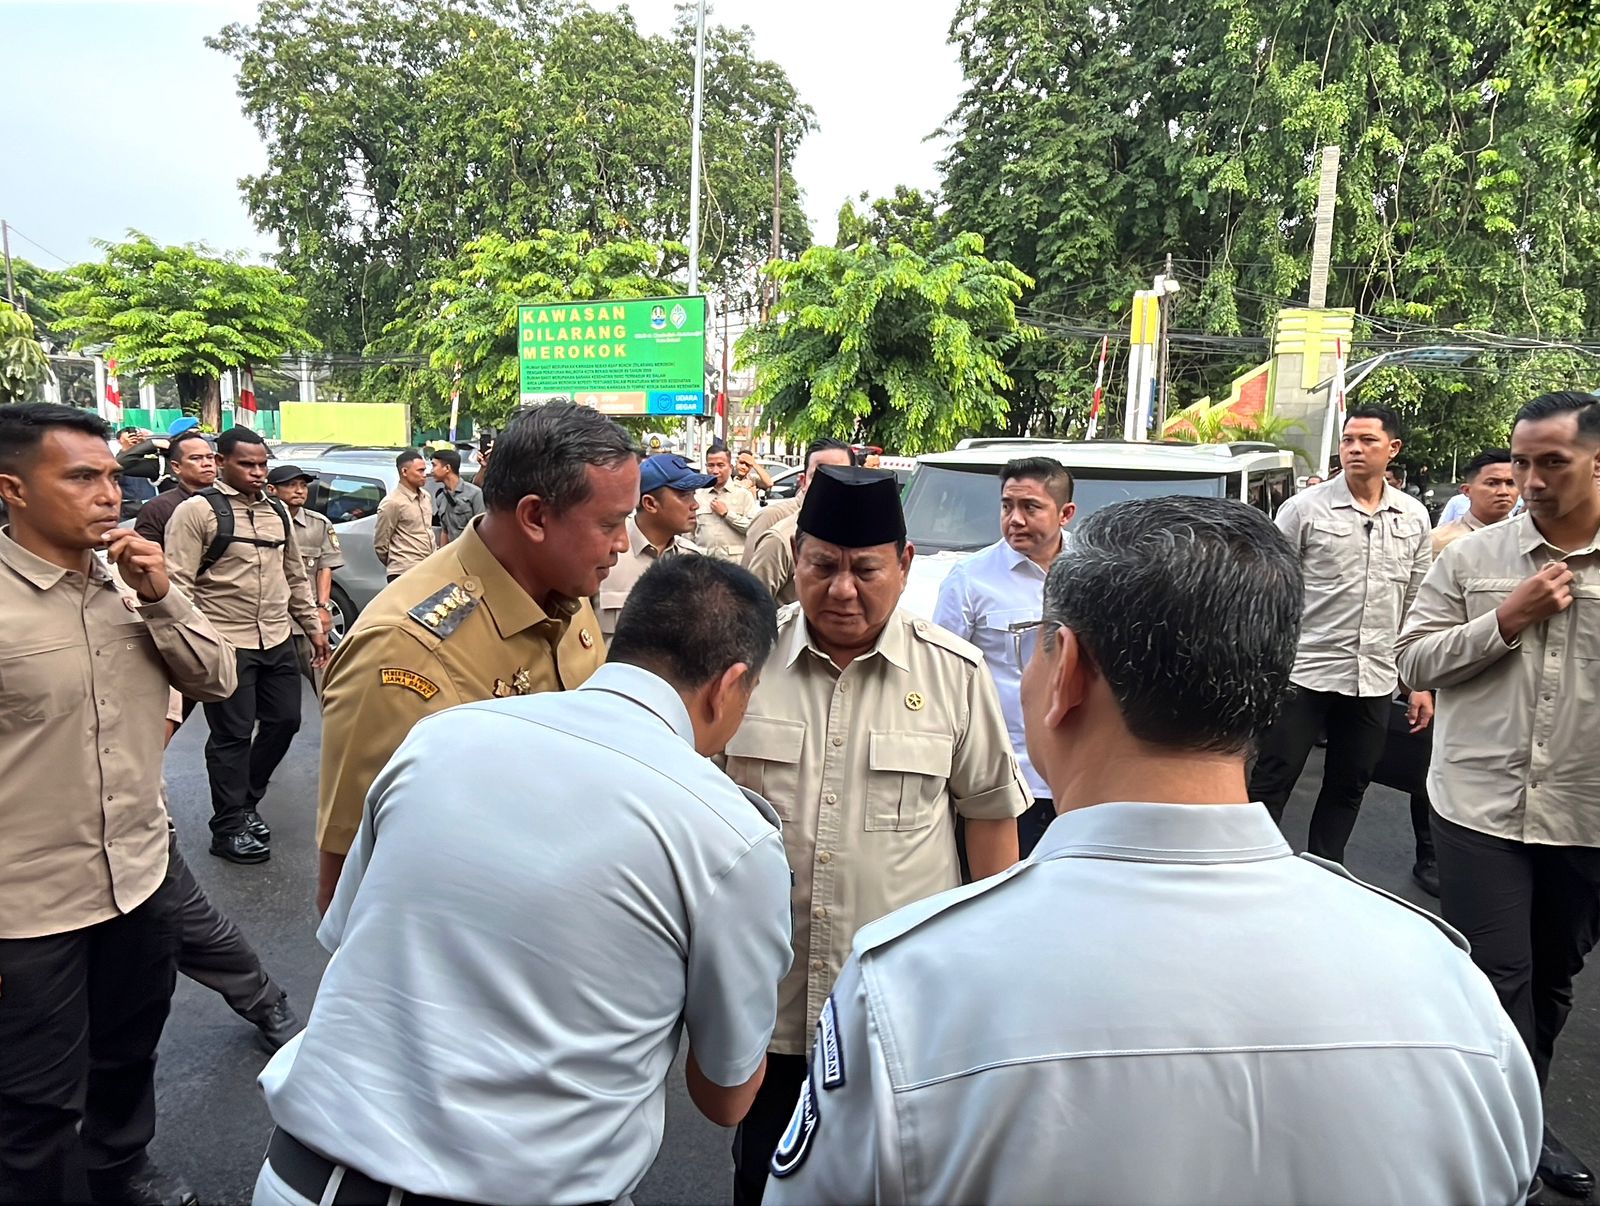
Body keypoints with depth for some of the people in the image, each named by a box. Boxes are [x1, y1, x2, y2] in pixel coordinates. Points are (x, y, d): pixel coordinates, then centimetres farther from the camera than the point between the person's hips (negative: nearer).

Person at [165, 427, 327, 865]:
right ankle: (229, 828, 15)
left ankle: (246, 801, 33)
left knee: (284, 721, 12)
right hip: (226, 644, -7)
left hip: (278, 640, 7)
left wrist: (313, 627, 18)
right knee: (233, 735, 1)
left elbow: (295, 576, 20)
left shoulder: (277, 511, 13)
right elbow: (178, 583, -12)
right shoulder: (197, 511, -7)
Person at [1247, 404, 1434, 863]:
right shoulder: (1305, 509, -5)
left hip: (1374, 681, 4)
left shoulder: (1414, 518, 8)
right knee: (1270, 783, 0)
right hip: (1304, 673, -4)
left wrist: (1421, 683, 11)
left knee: (1348, 788, 15)